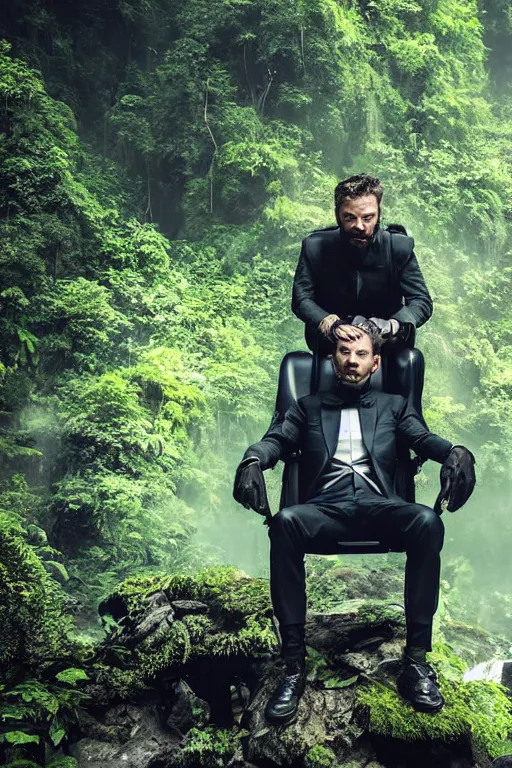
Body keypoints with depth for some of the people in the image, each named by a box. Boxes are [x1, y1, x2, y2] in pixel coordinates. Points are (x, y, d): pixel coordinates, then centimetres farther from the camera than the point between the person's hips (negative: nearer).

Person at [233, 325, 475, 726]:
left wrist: (457, 452, -17)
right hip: (326, 509, 0)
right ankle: (294, 666, -31)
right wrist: (253, 460, -17)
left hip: (378, 506, 1)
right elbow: (278, 439, 9)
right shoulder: (309, 406, 25)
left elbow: (425, 439, 8)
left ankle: (416, 659, -25)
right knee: (285, 522, -35)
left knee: (427, 521, -33)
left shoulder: (393, 405, 25)